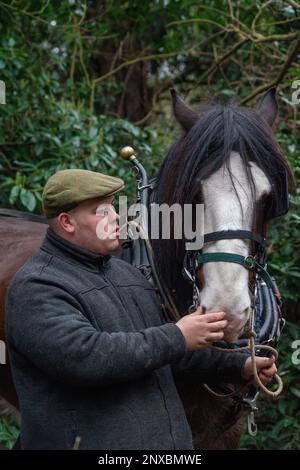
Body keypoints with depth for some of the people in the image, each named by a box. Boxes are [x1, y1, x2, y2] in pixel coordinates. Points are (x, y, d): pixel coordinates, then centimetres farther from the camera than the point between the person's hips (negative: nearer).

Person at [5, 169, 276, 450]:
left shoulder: (125, 272, 17)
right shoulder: (35, 288, -13)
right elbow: (84, 357, -27)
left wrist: (239, 366, 16)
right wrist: (177, 337, -20)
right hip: (92, 441, -8)